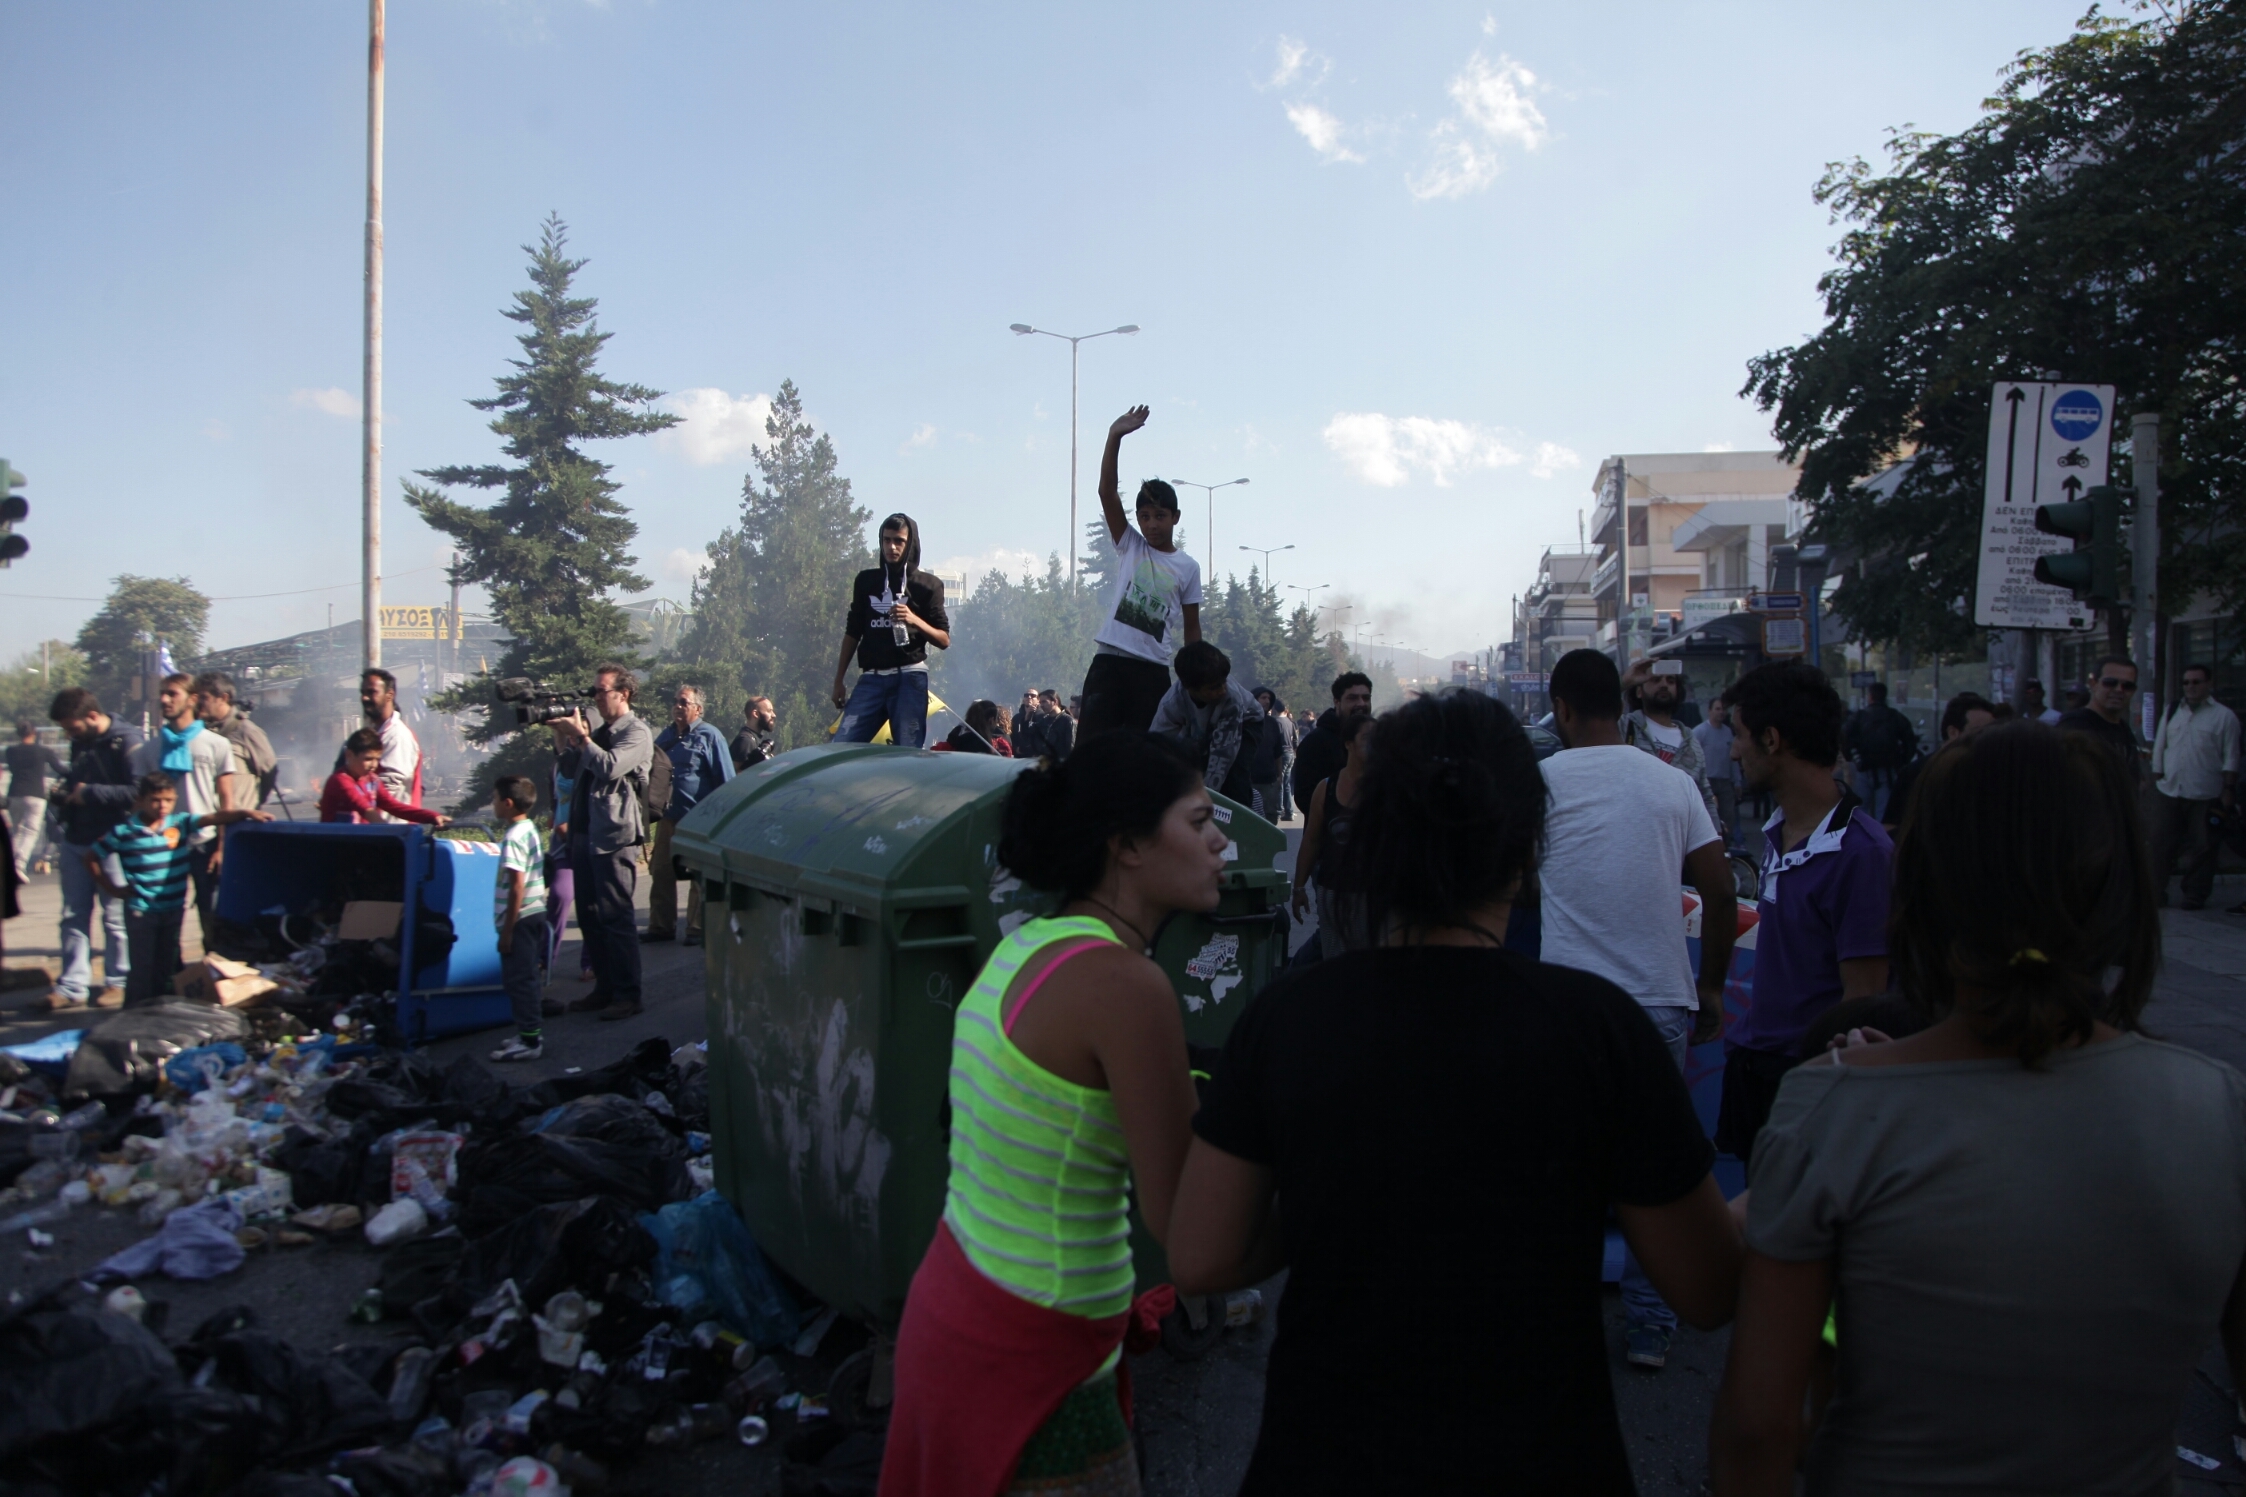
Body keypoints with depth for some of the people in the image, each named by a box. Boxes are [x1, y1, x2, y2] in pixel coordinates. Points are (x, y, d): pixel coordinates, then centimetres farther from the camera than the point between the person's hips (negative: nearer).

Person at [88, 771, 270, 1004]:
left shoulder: (182, 823, -1)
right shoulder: (123, 832, -7)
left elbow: (216, 817, -14)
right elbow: (92, 857, 4)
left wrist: (246, 812, -30)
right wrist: (112, 888, 1)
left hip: (173, 908, 3)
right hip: (140, 911, -3)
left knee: (167, 966, 14)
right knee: (143, 968, 0)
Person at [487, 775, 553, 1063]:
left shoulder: (514, 838, -18)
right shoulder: (530, 829, 11)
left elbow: (517, 886, -21)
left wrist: (507, 929, -18)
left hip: (520, 918, -9)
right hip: (536, 913, 10)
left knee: (518, 979, -4)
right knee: (526, 977, 16)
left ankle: (530, 1040, -1)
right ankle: (532, 1032, 23)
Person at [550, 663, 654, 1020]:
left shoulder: (636, 732, -6)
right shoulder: (598, 733, 19)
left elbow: (610, 767, -21)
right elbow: (570, 770, 18)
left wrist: (579, 735, -17)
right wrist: (561, 735, 7)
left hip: (615, 835, -9)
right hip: (584, 832, 9)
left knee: (615, 917, -7)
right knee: (589, 916, 11)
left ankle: (627, 995, -1)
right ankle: (604, 988, 20)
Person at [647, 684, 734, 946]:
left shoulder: (709, 736, -4)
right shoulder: (665, 736, 13)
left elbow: (725, 780, -6)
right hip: (668, 817, 6)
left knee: (699, 878, 2)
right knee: (661, 874, 9)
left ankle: (698, 930, 10)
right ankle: (661, 926, 19)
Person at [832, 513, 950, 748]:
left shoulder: (927, 585, 7)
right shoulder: (866, 581, 15)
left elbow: (944, 640, 4)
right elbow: (852, 633, 19)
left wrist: (914, 620, -14)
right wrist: (839, 680, 13)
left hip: (909, 678, -3)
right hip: (871, 678, 3)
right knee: (840, 746, -10)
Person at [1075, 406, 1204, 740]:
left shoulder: (1188, 567, 8)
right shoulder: (1129, 545, 7)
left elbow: (1191, 627, 11)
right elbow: (1107, 492, -4)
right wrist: (1115, 437, -14)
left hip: (1153, 671, 1)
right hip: (1109, 662, 0)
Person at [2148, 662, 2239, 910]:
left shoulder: (2224, 716, -1)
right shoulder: (2172, 713, 11)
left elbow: (2230, 757, -2)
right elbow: (2159, 749, 13)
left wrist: (2228, 789, -7)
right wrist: (2157, 778, 7)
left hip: (2204, 795, -3)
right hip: (2169, 791, 3)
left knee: (2201, 848, 4)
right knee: (2160, 843, 3)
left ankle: (2195, 895, 14)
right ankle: (2155, 891, 11)